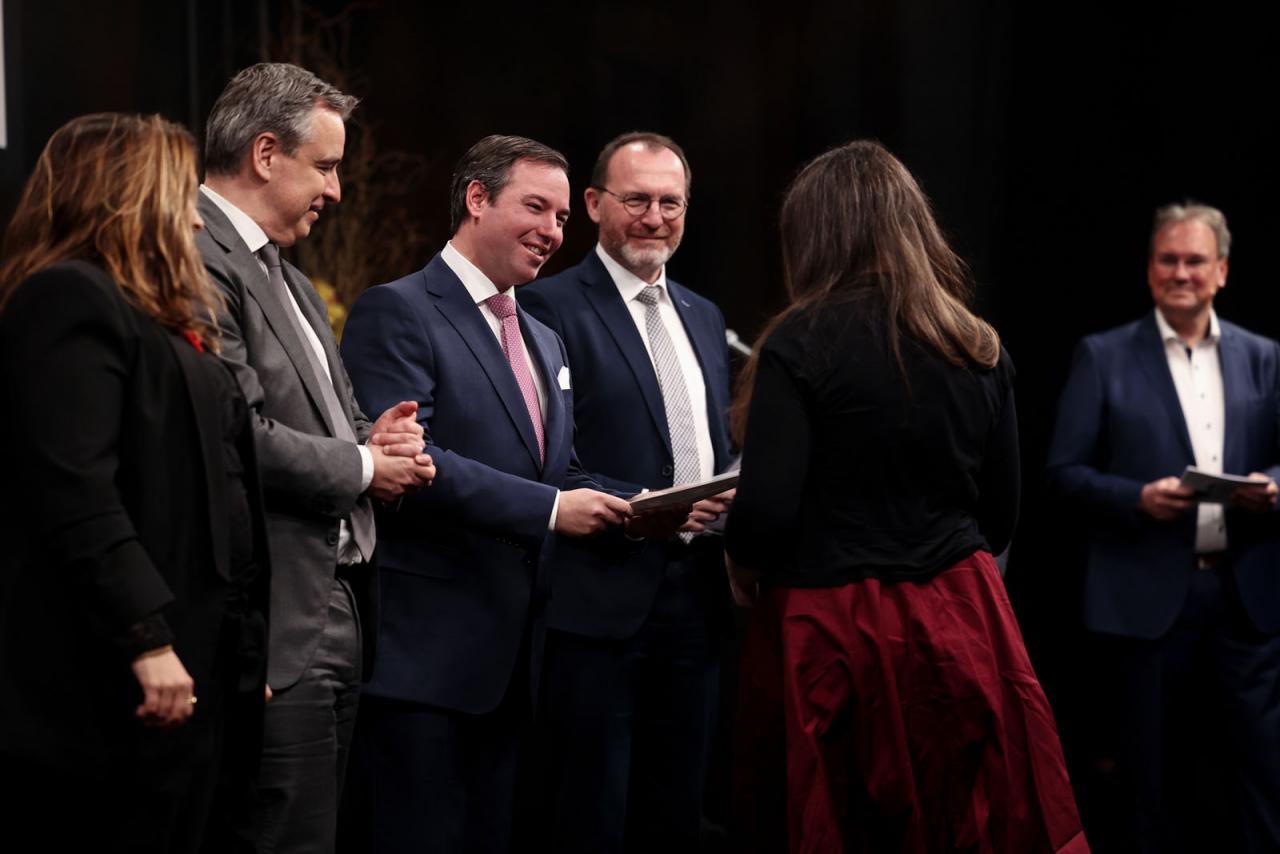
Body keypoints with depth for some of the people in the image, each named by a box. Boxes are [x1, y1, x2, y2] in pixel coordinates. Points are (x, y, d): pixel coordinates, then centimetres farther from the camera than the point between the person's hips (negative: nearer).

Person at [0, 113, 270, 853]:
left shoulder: (153, 316, 22)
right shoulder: (68, 299, -10)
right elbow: (75, 495, -20)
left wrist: (243, 653, 16)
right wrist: (146, 640, -24)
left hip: (192, 669, 10)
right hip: (116, 687, -10)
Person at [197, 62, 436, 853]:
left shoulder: (287, 277, 20)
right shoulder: (201, 263, -13)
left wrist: (375, 437, 3)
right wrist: (361, 467, -7)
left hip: (338, 613, 10)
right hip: (281, 631, -10)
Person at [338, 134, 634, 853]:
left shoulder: (545, 341, 21)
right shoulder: (397, 312, -6)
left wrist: (623, 509, 0)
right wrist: (547, 507, -20)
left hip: (514, 653, 8)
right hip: (426, 651, -8)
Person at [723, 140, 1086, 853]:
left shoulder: (803, 341, -11)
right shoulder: (982, 350, 4)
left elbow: (766, 509, -14)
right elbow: (1001, 512, 11)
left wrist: (743, 572, 6)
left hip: (830, 633, -4)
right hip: (961, 628, 4)